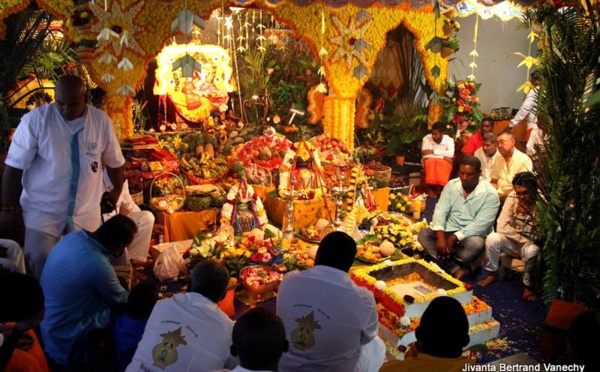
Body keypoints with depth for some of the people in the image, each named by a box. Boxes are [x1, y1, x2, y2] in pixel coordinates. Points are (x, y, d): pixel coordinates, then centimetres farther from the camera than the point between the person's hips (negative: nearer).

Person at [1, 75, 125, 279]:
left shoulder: (101, 121, -9)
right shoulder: (35, 120, -15)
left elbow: (114, 161, 6)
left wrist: (117, 190, 18)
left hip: (86, 212, 2)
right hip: (42, 210, -2)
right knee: (41, 263, -3)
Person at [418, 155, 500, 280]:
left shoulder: (490, 194, -13)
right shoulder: (451, 185, 0)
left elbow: (481, 224, -20)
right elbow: (440, 211, -7)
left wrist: (454, 238, -28)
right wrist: (440, 236, -24)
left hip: (472, 234, -4)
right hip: (449, 230, 4)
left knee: (475, 245, -38)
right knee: (423, 234, -20)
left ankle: (445, 263, -10)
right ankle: (456, 269, -21)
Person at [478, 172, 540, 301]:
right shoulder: (512, 197, -12)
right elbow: (501, 228, -11)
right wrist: (524, 235, -18)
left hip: (531, 244, -3)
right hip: (512, 242, 3)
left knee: (532, 251, -36)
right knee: (492, 238, -24)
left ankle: (528, 285, -9)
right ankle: (492, 273, 0)